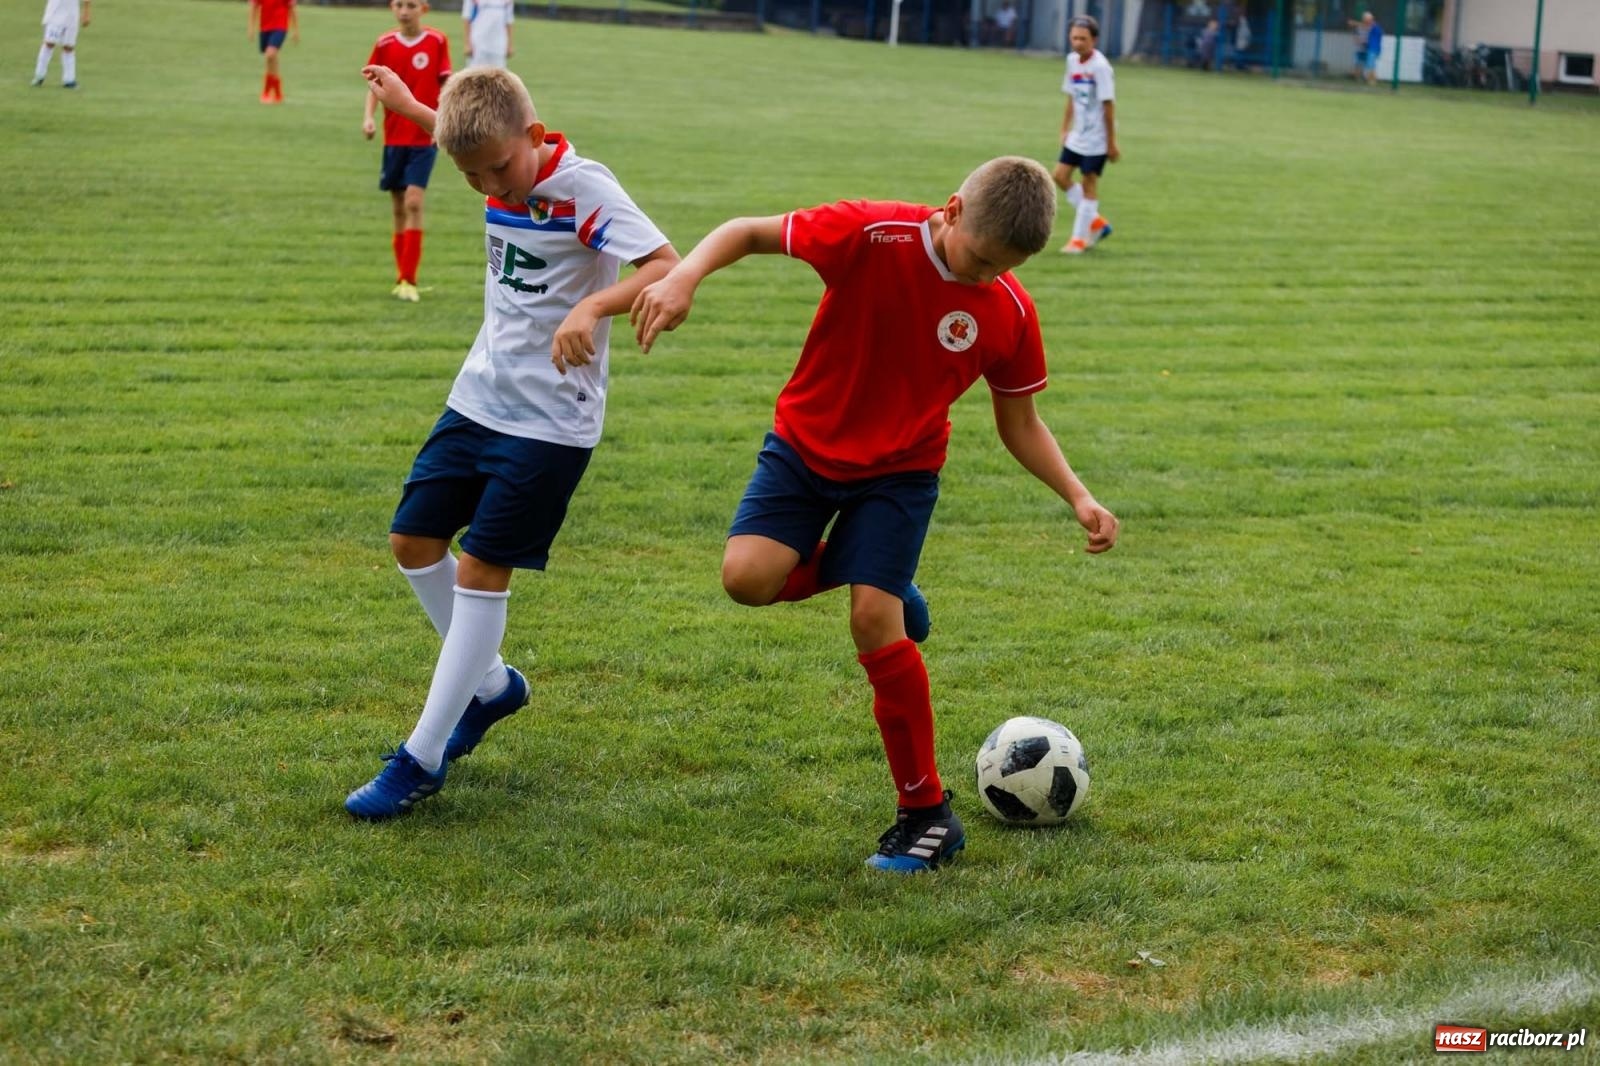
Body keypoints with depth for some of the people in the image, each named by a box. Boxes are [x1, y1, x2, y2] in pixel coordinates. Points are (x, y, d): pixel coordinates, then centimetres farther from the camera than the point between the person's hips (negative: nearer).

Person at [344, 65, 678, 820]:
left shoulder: (585, 190, -20)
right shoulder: (500, 173, 1)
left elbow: (666, 267, -32)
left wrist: (594, 306, -47)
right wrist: (407, 105, 35)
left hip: (549, 422, -8)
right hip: (477, 398, 8)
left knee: (481, 570, -8)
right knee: (413, 540, 10)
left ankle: (422, 759, -1)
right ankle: (492, 685, 30)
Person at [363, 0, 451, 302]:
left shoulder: (437, 42, -4)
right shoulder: (385, 45, 1)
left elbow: (445, 85, 0)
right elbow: (375, 85, 6)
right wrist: (369, 117, -10)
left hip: (425, 136, -3)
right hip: (394, 136, 3)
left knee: (414, 201, -14)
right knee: (398, 207, 9)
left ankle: (408, 281, -12)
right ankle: (402, 276, 19)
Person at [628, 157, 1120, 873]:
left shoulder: (1009, 312, -12)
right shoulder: (871, 235, -22)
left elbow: (1019, 424, 2)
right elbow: (749, 232, -14)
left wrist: (1078, 498, -11)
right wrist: (683, 278, -32)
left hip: (900, 471, 0)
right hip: (806, 443, 0)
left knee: (873, 621, -15)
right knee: (747, 576, -23)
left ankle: (926, 809, 0)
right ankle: (845, 565, 13)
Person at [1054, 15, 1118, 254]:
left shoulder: (1100, 66, -18)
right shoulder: (1072, 60, 4)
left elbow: (1108, 105, -16)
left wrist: (1111, 143, -14)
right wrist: (1065, 129, 13)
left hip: (1096, 137, -8)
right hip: (1078, 134, 8)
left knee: (1089, 183, -2)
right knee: (1061, 176, 4)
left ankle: (1079, 239, 7)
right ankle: (1096, 222, 17)